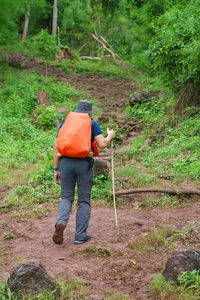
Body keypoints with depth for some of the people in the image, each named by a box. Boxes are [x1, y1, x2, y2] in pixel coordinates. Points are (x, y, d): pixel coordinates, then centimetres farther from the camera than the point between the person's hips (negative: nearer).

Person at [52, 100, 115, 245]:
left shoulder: (65, 123, 13)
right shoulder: (92, 124, 6)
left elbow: (57, 148, 9)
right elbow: (102, 145, -5)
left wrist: (56, 169, 13)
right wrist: (110, 136, 17)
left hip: (66, 163, 2)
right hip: (84, 164, -2)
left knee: (66, 198, 14)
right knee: (84, 201, 9)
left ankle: (61, 223, -13)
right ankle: (80, 235, 8)